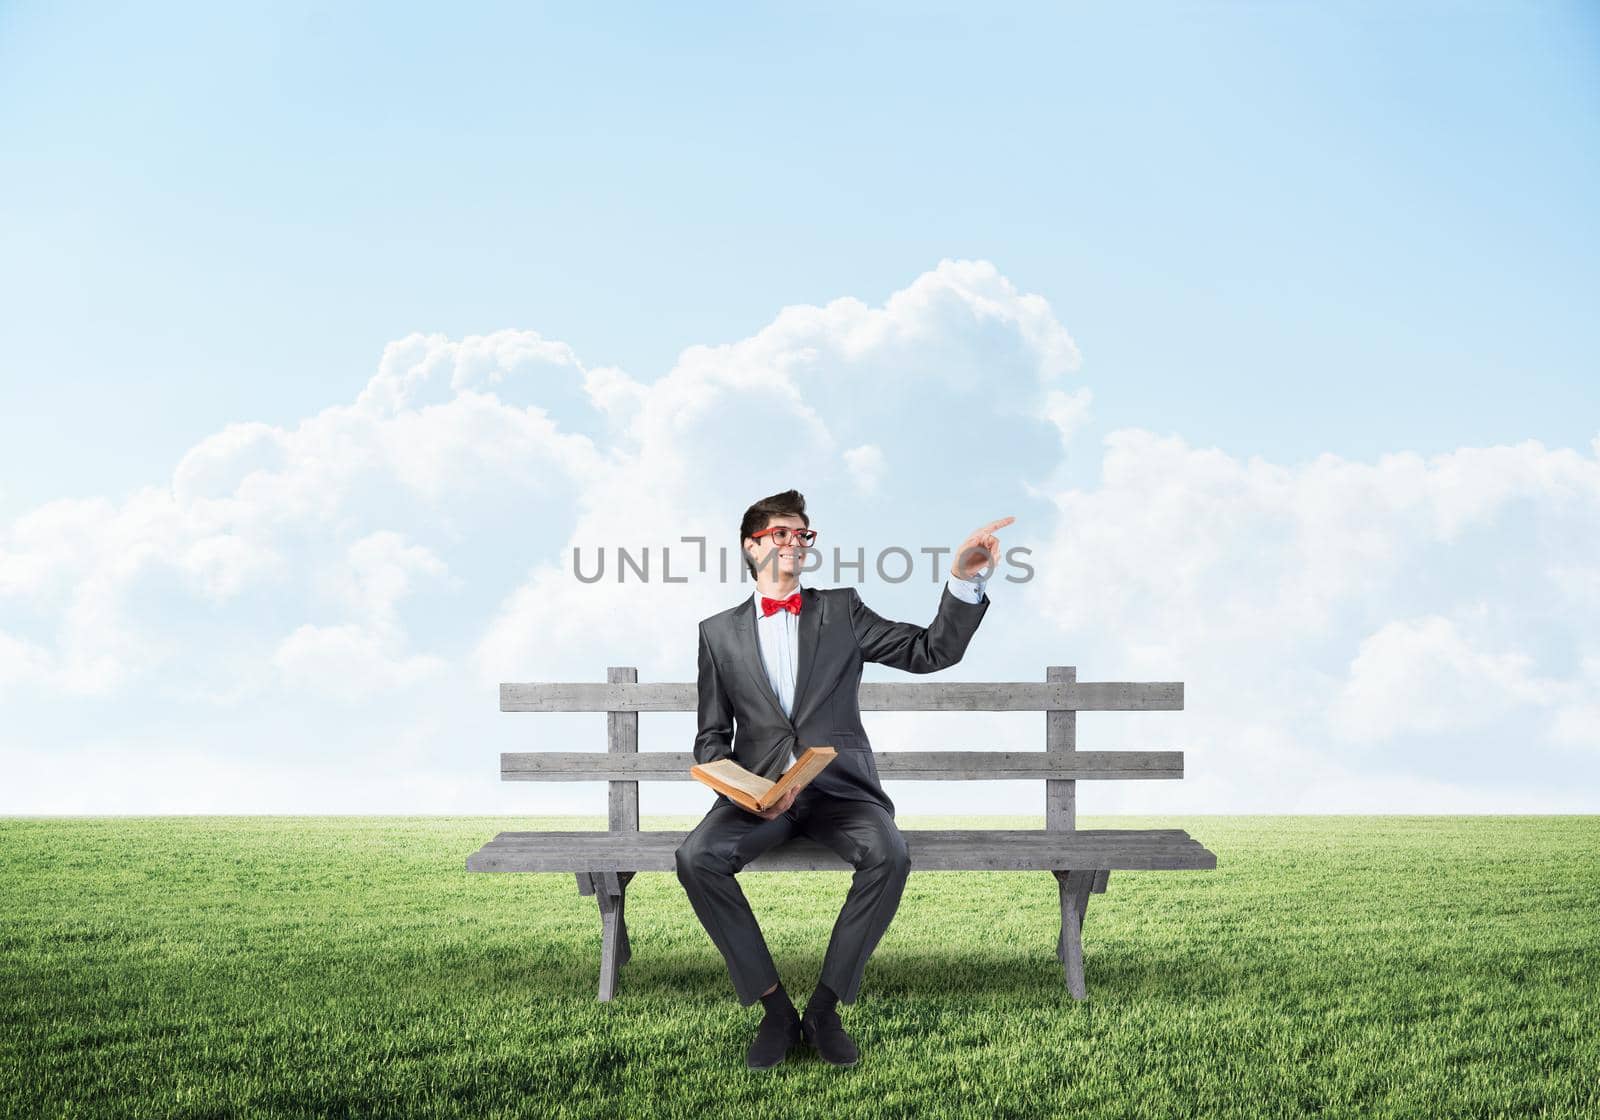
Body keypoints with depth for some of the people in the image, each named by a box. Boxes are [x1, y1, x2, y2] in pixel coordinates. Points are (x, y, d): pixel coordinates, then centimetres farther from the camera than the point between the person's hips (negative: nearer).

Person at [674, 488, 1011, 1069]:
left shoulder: (841, 610, 12)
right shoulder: (719, 631, 12)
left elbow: (931, 652, 5)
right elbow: (711, 738, 12)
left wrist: (964, 578, -11)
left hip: (839, 787, 0)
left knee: (889, 855, -31)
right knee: (696, 857, -29)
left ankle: (824, 1008, -15)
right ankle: (775, 1007, -14)